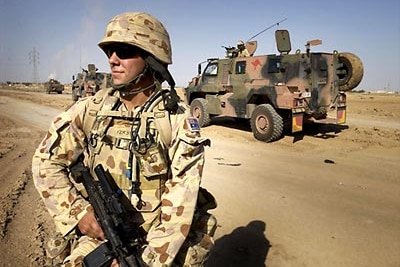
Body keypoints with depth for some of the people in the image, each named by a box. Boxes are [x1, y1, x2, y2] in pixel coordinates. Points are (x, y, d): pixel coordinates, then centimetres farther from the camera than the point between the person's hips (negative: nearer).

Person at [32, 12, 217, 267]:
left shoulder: (178, 120, -13)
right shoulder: (91, 109, -3)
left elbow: (179, 205, -15)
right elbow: (46, 162, 5)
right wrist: (76, 212, -6)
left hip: (160, 240, -1)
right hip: (97, 233, 1)